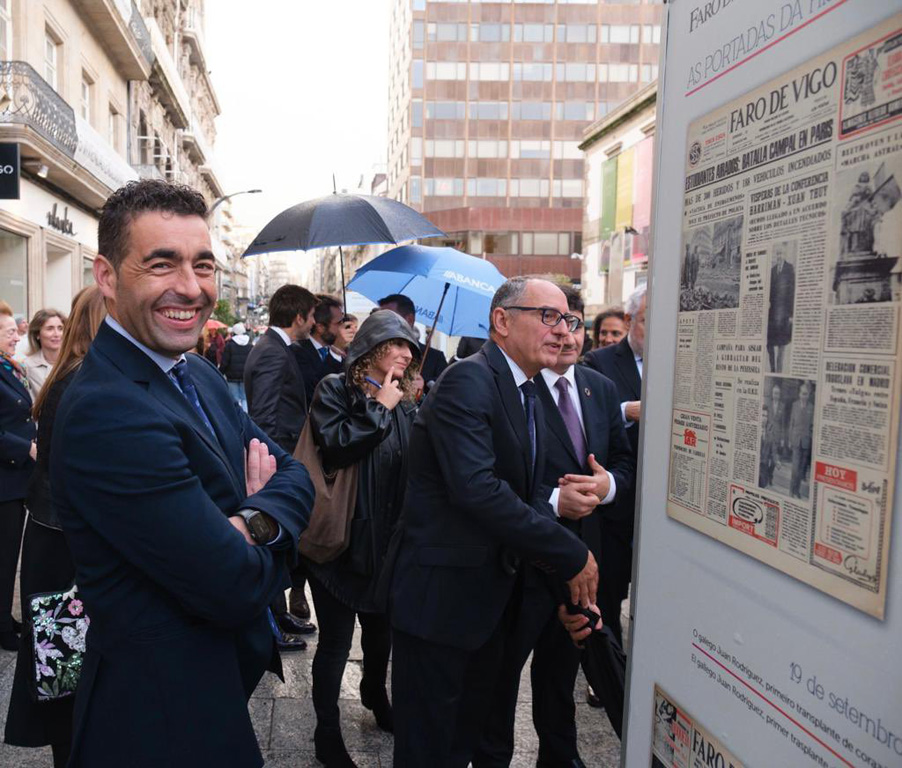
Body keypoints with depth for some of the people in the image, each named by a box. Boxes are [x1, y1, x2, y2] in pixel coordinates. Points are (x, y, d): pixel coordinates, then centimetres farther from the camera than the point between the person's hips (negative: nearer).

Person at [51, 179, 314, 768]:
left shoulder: (201, 376, 1)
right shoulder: (107, 413, -29)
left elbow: (295, 475, -1)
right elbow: (236, 590, -28)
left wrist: (252, 523, -22)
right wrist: (258, 539, -7)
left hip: (227, 675, 9)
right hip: (164, 720, -8)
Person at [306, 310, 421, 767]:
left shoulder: (405, 402, 8)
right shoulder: (334, 390, -10)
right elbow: (334, 446, -27)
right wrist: (380, 408, -19)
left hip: (388, 538, 6)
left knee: (381, 625, 22)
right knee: (336, 638, 3)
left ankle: (375, 694, 48)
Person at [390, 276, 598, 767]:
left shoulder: (528, 395, 10)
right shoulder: (468, 381, -19)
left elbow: (529, 497, 8)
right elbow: (476, 487, -32)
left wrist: (572, 582, -4)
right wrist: (571, 556, -24)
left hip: (495, 593, 9)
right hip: (442, 594, -9)